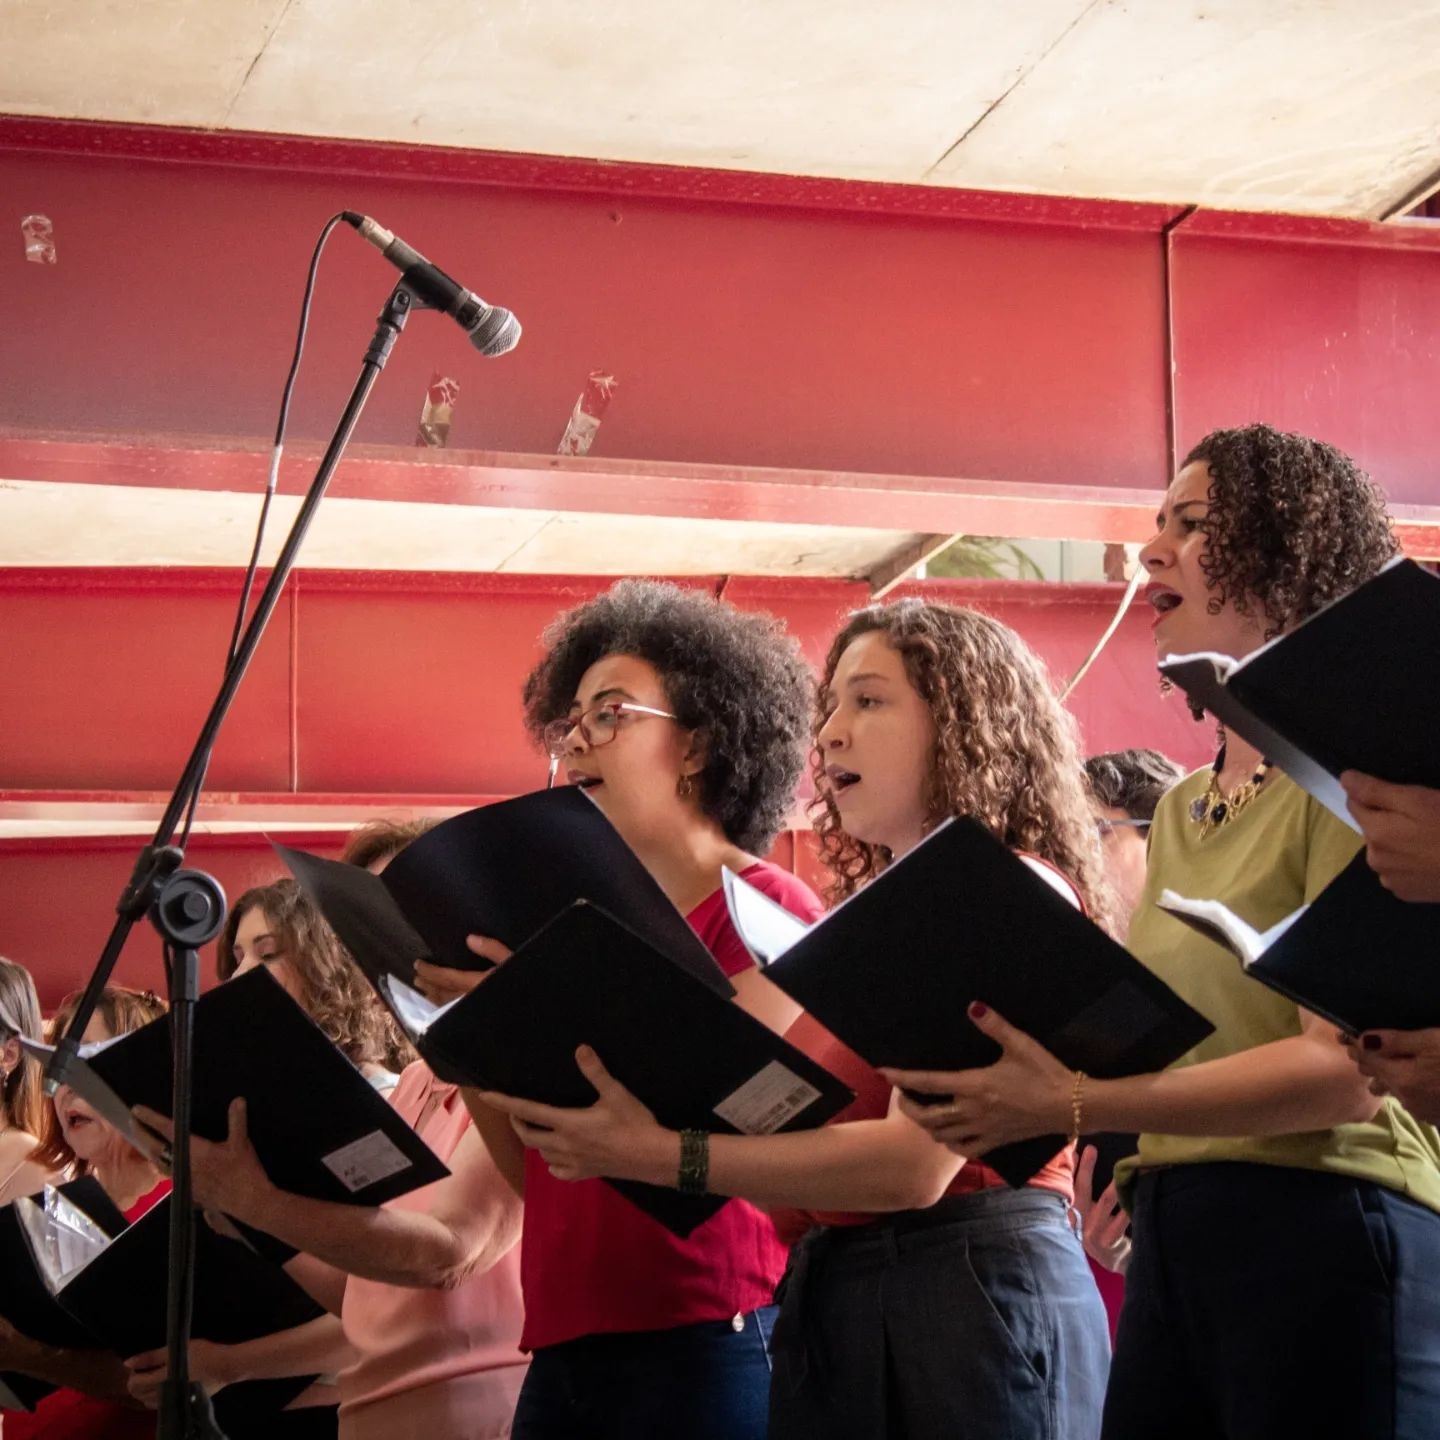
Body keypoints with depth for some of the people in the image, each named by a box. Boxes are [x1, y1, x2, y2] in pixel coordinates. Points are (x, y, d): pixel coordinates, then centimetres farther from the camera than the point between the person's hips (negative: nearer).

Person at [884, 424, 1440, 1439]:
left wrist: (1072, 1106, -21)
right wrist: (1022, 1063, -1)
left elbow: (1348, 1068, -16)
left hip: (1322, 1234, -7)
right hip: (1169, 1236, 7)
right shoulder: (1180, 807, 18)